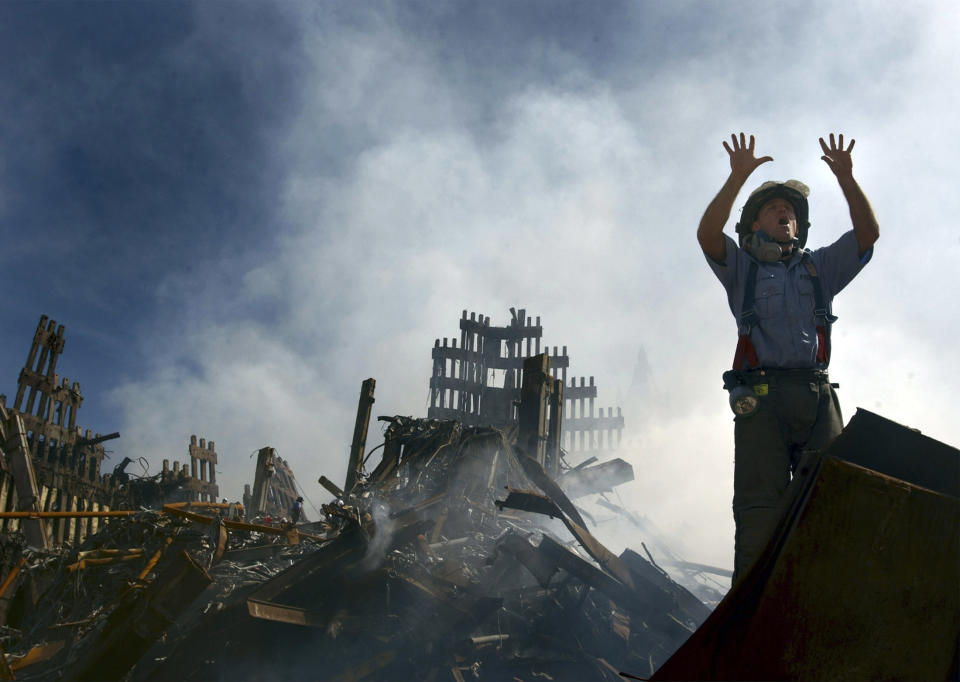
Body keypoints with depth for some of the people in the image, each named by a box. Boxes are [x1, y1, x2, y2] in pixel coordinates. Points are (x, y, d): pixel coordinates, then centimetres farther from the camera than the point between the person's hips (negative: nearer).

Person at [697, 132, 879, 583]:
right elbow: (707, 234, 3)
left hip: (818, 397, 3)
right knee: (759, 509, -10)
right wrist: (738, 178, -5)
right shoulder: (742, 267, 21)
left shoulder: (819, 268, 28)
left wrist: (845, 177, 7)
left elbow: (868, 233, 17)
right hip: (761, 396, -2)